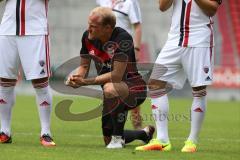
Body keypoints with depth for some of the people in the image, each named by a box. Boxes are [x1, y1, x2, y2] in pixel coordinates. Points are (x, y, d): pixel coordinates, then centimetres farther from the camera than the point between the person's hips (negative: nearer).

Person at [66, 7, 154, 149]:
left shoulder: (123, 38, -27)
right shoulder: (88, 37, -7)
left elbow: (117, 75, -30)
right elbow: (84, 65, 5)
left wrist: (86, 82, -31)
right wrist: (77, 78, -18)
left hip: (135, 86, -8)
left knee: (110, 89, -41)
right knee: (108, 140, 10)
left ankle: (118, 138, -23)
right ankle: (146, 133, 38)